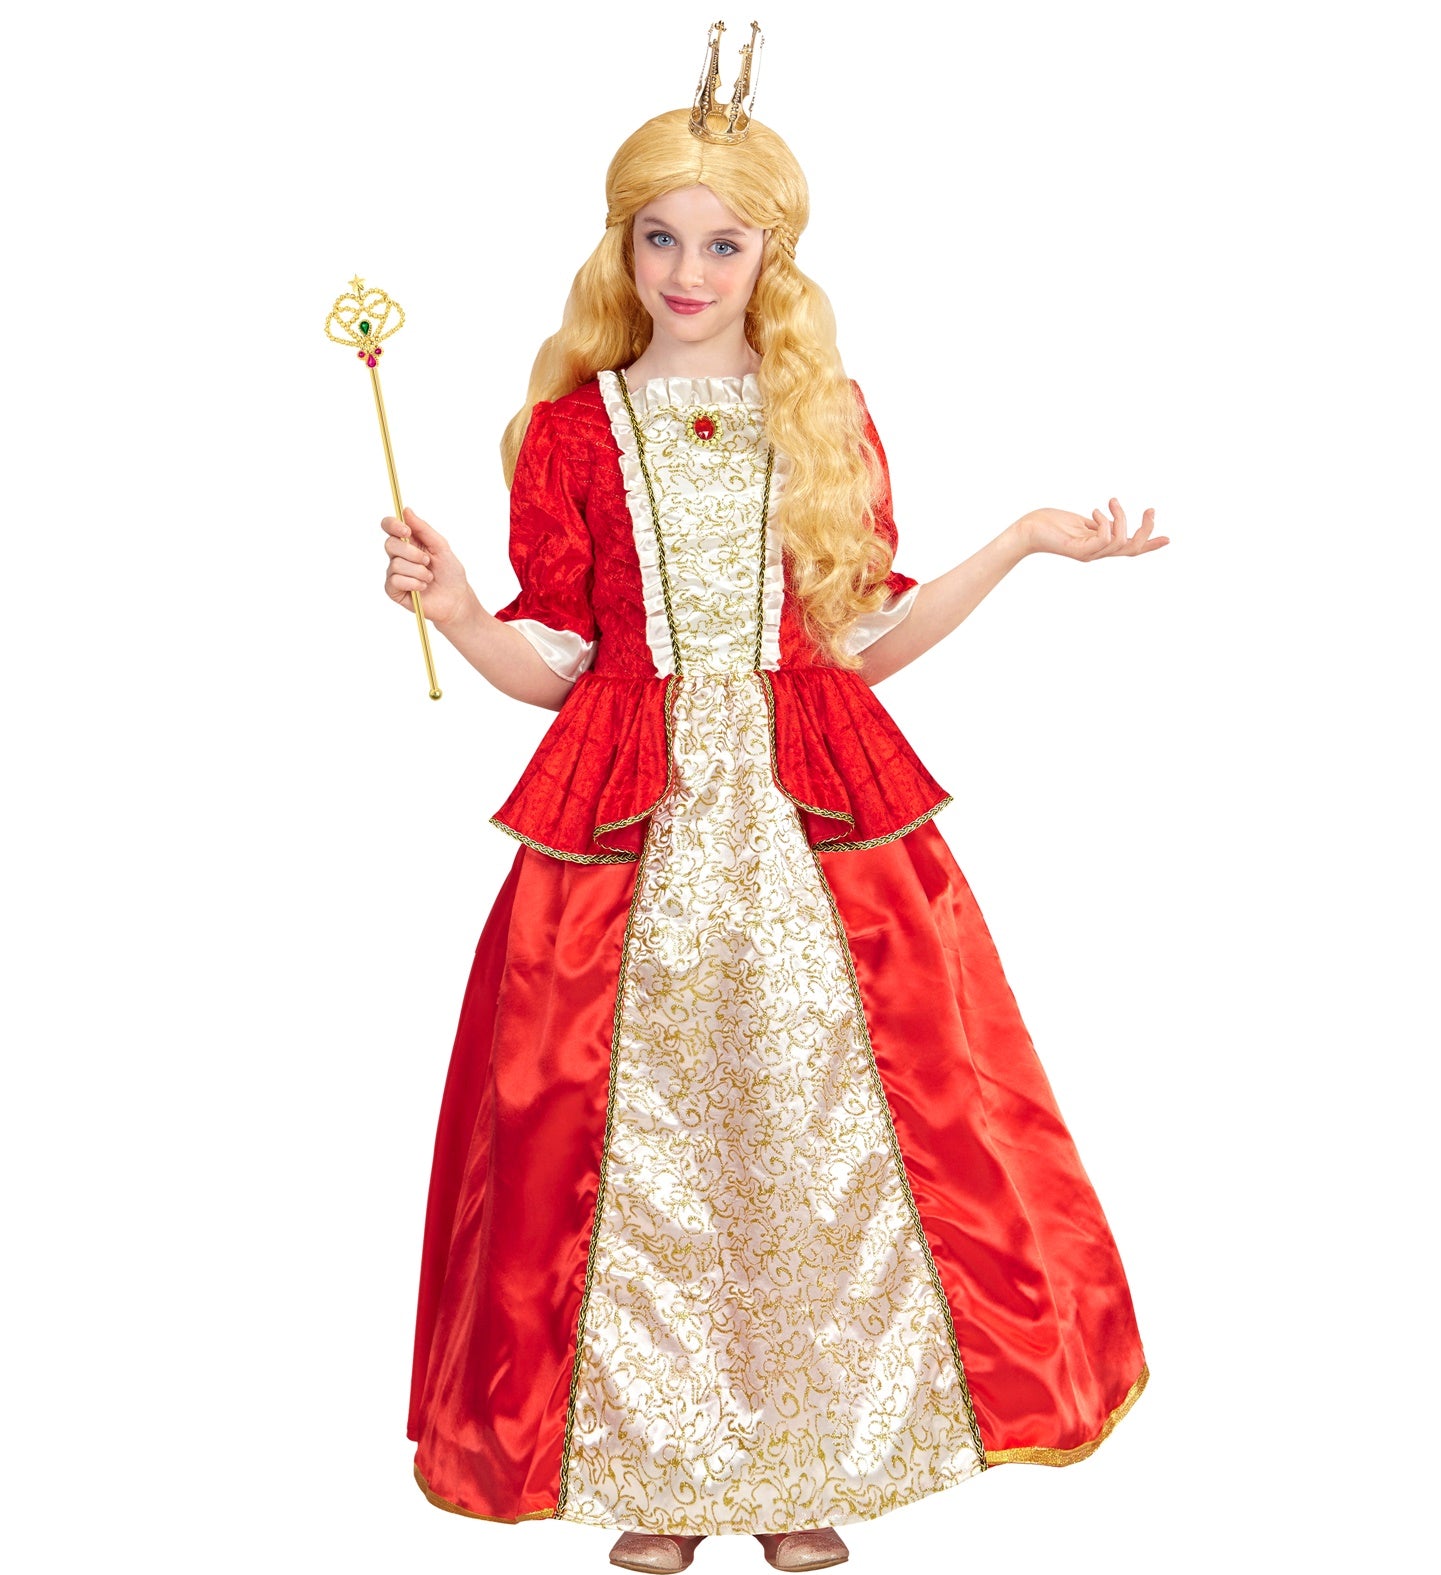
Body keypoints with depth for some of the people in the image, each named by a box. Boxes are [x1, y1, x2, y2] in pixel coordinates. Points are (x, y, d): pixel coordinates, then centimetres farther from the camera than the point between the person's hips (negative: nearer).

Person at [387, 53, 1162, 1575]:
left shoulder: (828, 420, 8)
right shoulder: (571, 428, 4)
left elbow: (860, 641, 6)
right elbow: (552, 662, 1)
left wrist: (1023, 543, 1)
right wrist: (453, 609, -17)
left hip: (812, 814, 1)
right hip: (626, 822, -1)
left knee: (816, 1125, 2)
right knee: (636, 1140, 2)